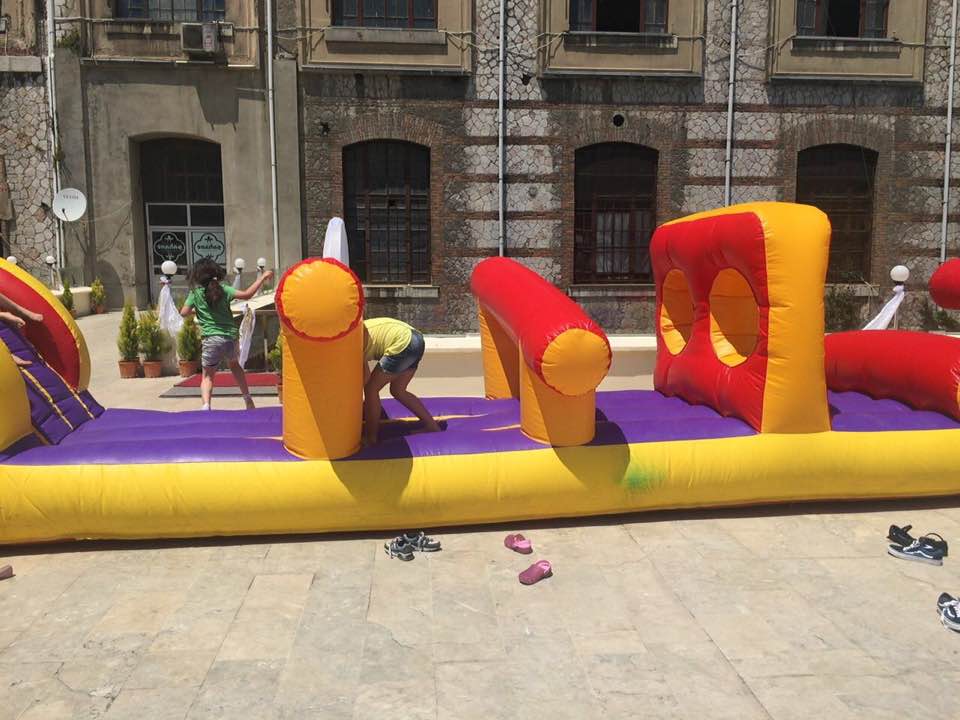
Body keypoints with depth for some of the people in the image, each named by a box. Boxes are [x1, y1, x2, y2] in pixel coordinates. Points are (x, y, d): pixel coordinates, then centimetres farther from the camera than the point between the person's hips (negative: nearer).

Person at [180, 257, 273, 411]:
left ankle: (206, 405, -18)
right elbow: (247, 294, -11)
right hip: (231, 336, 2)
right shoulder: (223, 289, 0)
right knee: (234, 365, 28)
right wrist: (262, 277, -4)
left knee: (208, 375, 5)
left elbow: (183, 313, -1)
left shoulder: (195, 292, 0)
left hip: (212, 339, -2)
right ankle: (248, 399, 32)